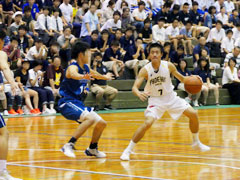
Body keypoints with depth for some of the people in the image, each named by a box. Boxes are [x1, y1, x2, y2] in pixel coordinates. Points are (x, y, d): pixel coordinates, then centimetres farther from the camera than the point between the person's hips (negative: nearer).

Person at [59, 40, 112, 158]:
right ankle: (69, 145, -32)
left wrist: (105, 77, 54)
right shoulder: (73, 67, -16)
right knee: (91, 118, -32)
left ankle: (92, 149, 33)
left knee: (102, 123, 12)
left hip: (78, 103, 9)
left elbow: (95, 74, 36)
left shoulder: (86, 68, 11)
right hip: (67, 103, -9)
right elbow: (73, 74, -43)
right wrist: (83, 76, -64)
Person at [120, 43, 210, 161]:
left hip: (171, 97, 4)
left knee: (193, 114, -1)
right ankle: (128, 150, -13)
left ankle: (196, 143, 23)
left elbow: (181, 78, 1)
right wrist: (139, 94, -47)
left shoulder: (168, 66, -12)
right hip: (156, 100, -4)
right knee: (147, 123, -25)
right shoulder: (145, 70, -18)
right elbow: (135, 87, -24)